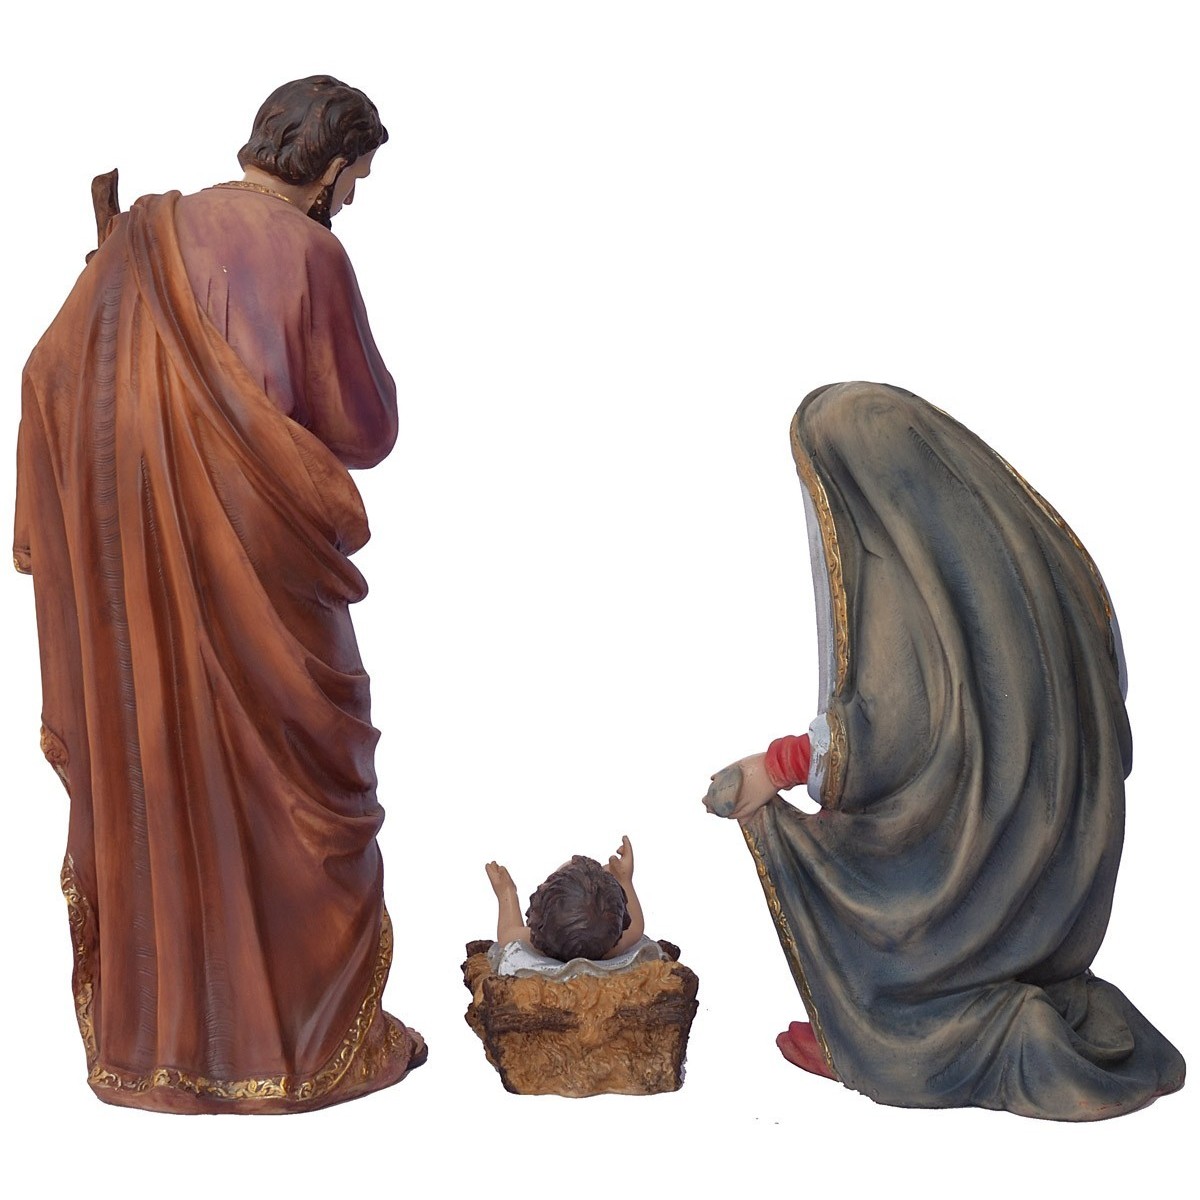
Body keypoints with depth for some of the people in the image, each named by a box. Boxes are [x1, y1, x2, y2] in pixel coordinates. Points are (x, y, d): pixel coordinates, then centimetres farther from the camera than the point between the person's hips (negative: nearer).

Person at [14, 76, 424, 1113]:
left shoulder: (147, 235, 6)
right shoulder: (308, 255, -10)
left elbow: (50, 376, 7)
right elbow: (363, 432, -6)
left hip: (136, 566, 6)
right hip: (258, 569, -5)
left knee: (146, 776, 15)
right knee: (291, 789, 7)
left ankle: (148, 1030, 29)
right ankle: (309, 1037, 18)